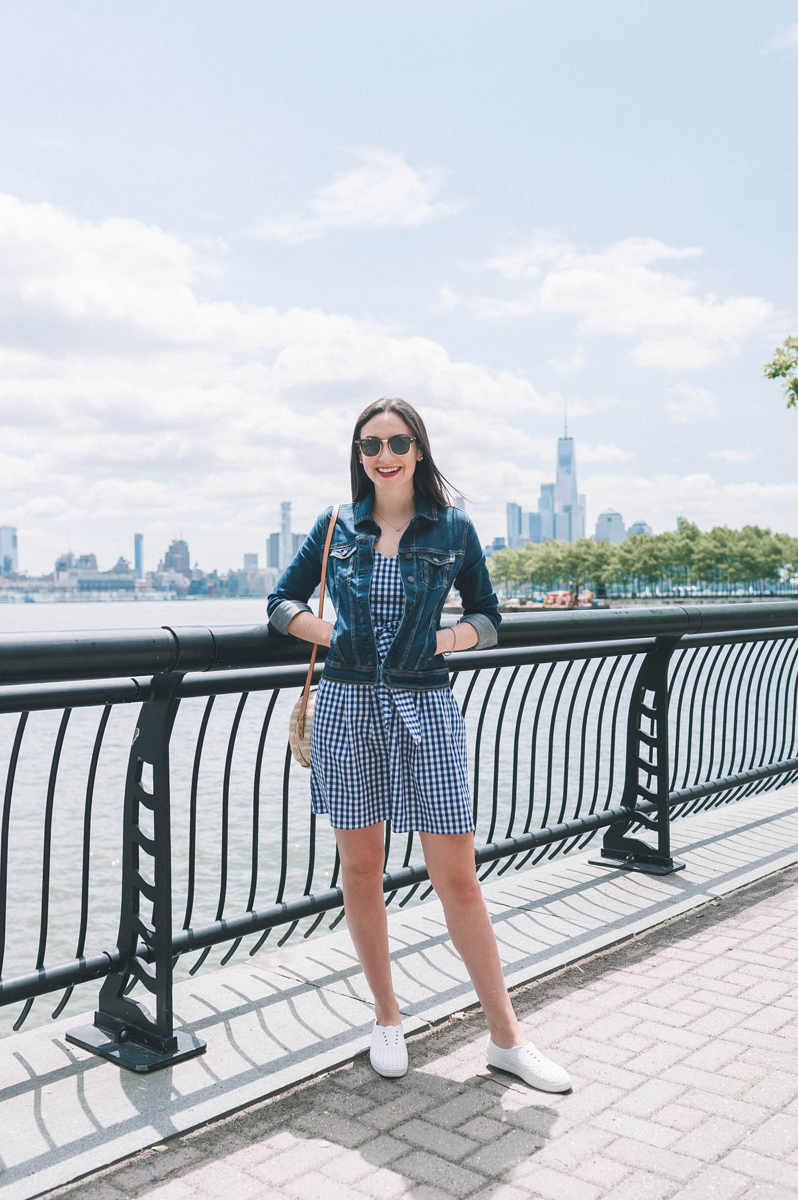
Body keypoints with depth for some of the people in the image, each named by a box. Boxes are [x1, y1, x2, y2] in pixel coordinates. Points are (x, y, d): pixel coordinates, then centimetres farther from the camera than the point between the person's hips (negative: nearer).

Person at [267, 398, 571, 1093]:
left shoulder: (453, 529, 4)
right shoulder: (337, 528, 7)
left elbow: (489, 616, 12)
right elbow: (282, 602, 14)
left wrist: (450, 637, -8)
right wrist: (329, 632, -4)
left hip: (426, 709, -1)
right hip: (348, 707, 2)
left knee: (457, 876, -1)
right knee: (360, 869, 8)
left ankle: (505, 1037, 13)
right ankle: (387, 1018, 26)